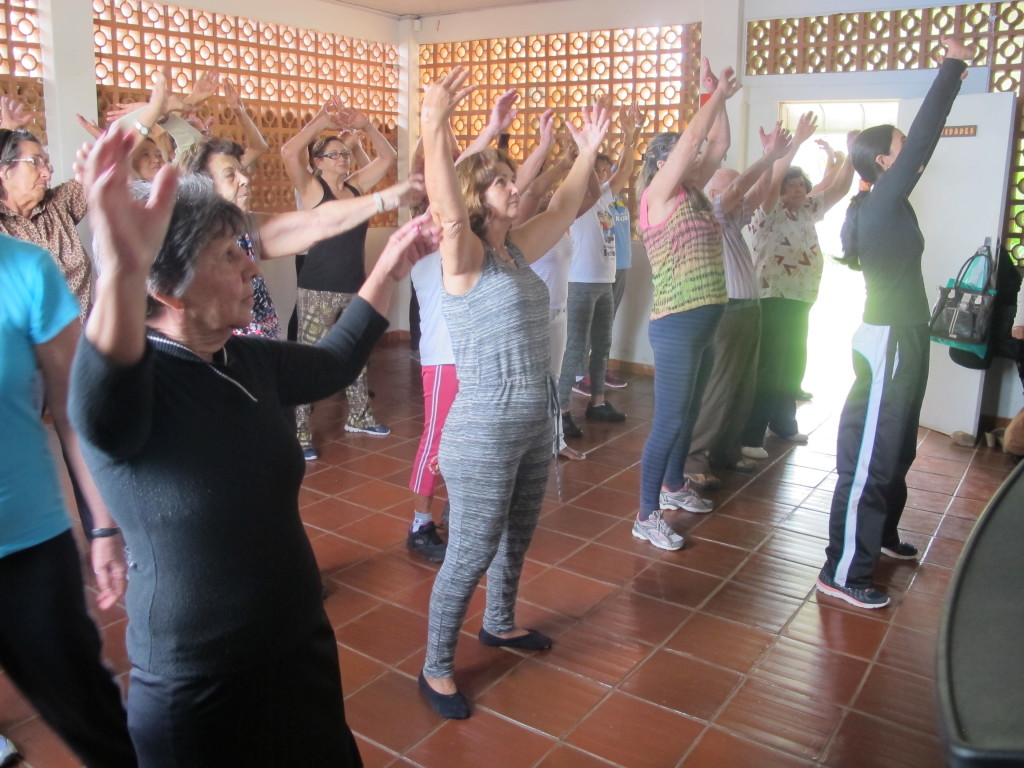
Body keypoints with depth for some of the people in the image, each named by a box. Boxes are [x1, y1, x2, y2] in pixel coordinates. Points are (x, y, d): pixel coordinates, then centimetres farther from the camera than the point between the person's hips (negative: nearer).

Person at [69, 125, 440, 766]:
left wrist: (393, 264, 15)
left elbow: (334, 362, 16)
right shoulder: (132, 384, -23)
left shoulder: (248, 361, -2)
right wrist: (121, 271, -66)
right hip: (198, 694, -6)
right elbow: (103, 402, -47)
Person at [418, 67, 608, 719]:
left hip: (537, 423, 8)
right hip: (485, 431, -8)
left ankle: (500, 625, 47)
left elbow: (563, 209, 21)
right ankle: (437, 668, 22)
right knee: (470, 556, 3)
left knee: (517, 540, 23)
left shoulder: (516, 251, 8)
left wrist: (588, 151, 19)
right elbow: (446, 207, -33)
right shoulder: (465, 257, -13)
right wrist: (434, 128, -46)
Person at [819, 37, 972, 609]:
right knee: (869, 457, -7)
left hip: (903, 338, 10)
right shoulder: (882, 201, -14)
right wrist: (953, 65, -9)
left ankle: (881, 534, 40)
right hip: (888, 342, -10)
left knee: (897, 448, 22)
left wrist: (953, 74, 24)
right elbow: (923, 136, -18)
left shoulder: (884, 204, 11)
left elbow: (921, 140, 22)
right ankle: (843, 574, -1)